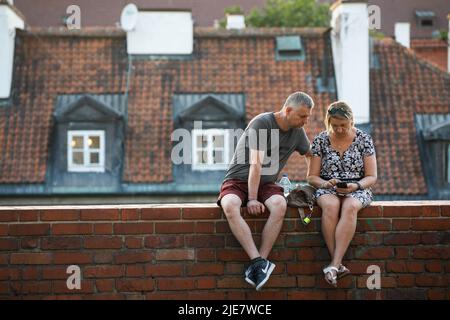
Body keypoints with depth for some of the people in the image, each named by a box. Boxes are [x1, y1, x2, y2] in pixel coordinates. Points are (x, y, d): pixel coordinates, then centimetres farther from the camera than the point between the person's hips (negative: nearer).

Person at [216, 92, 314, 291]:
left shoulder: (297, 132, 6)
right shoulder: (261, 123, -15)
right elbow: (256, 164, -20)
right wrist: (252, 199, -24)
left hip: (266, 184, 4)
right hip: (238, 181, -4)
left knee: (280, 205, -33)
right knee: (230, 206, -39)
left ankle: (256, 266, -33)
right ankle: (258, 262, -41)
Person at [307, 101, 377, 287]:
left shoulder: (363, 139, 2)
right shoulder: (320, 141, 4)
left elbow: (372, 177, 2)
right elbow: (312, 177, 7)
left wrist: (355, 186, -19)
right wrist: (325, 183, -15)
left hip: (357, 189, 0)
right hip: (327, 189, 1)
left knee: (350, 207, -38)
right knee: (331, 206, -37)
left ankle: (334, 265, -44)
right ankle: (339, 265, -39)